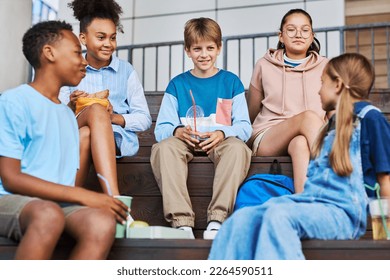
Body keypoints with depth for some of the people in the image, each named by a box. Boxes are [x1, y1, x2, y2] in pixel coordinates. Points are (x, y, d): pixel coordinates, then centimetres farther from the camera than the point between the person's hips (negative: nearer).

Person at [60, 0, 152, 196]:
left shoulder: (126, 71, 9)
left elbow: (144, 119, 5)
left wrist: (114, 118, -14)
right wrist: (71, 107, -13)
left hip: (118, 138, -1)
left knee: (85, 134, -35)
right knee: (96, 109, -34)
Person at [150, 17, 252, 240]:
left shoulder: (231, 82, 12)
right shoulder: (177, 84, 13)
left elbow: (245, 126, 3)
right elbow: (161, 128, 5)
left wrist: (222, 134, -19)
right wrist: (178, 131, -20)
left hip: (220, 142, 0)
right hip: (186, 143, 1)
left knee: (237, 146, -35)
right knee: (163, 147, -33)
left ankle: (217, 219, -40)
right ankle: (181, 222, -42)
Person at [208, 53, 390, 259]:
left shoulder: (369, 117, 1)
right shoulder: (333, 124, 26)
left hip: (343, 212, -7)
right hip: (310, 201, 7)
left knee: (279, 215, -35)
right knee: (243, 218, -16)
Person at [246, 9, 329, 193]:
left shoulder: (324, 67, 14)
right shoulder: (264, 66, 13)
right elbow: (251, 114, 19)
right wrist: (246, 139, 12)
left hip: (313, 140, 1)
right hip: (266, 139, -1)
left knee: (300, 143, -40)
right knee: (309, 116, -36)